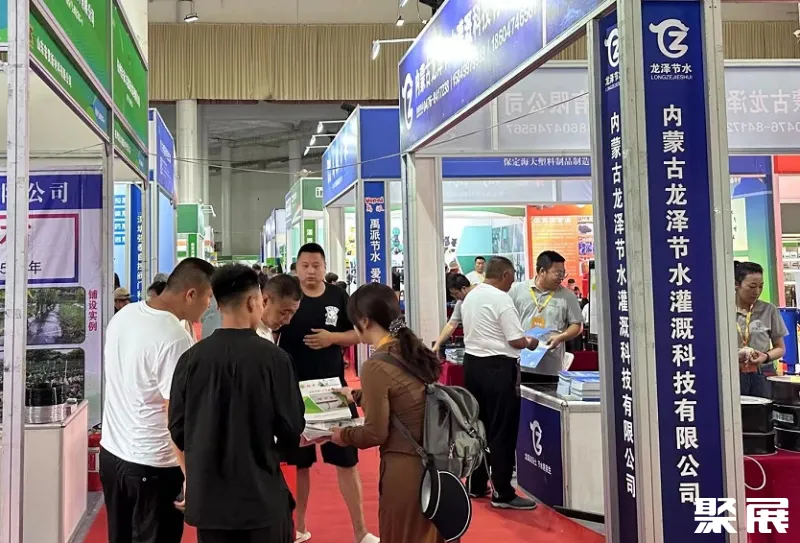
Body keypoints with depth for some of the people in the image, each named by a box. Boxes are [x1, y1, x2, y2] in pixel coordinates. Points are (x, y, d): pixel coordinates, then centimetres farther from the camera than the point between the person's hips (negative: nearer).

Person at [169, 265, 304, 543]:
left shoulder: (191, 358, -6)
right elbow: (291, 431, -9)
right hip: (260, 494, -3)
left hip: (207, 495, 3)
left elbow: (178, 429, 2)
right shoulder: (272, 357, -14)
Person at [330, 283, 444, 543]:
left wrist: (344, 435, 4)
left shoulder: (376, 366, -18)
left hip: (406, 469, -7)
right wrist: (359, 396, 32)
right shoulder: (415, 350, 4)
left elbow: (376, 434, -14)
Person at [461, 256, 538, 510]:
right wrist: (530, 343, 4)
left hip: (472, 362, 8)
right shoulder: (501, 300, -16)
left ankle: (476, 485, 26)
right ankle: (502, 493, 4)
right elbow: (516, 341, -16)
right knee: (502, 431, -1)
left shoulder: (470, 297, 9)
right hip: (498, 368, -8)